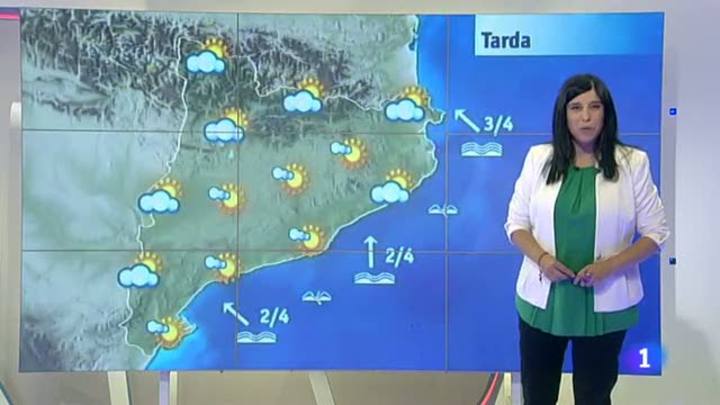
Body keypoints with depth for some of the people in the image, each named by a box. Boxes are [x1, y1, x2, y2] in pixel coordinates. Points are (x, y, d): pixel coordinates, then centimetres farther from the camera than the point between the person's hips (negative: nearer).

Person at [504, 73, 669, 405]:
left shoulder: (632, 162, -5)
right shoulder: (539, 157, 0)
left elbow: (655, 232, -2)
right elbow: (516, 223, 2)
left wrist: (611, 265, -18)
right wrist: (541, 258, -17)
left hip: (605, 304, -1)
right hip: (542, 300, 1)